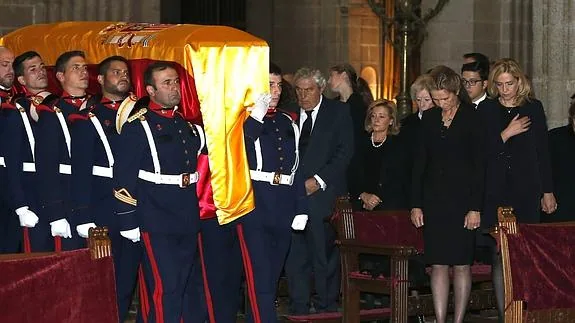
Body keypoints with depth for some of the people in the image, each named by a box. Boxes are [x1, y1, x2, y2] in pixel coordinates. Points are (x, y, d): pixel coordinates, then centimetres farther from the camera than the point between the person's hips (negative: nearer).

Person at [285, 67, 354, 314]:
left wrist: (318, 180, -10)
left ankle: (327, 309, 6)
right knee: (294, 257, 3)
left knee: (325, 255, -2)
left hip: (322, 194, -3)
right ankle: (298, 310, 10)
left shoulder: (338, 112, 4)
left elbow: (345, 152, -3)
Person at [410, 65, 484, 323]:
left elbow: (479, 165, -6)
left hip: (461, 199, -4)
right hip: (434, 200, 4)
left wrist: (476, 207, -11)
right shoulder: (429, 118, 9)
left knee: (461, 264, 0)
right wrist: (416, 204, 4)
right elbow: (419, 163, 10)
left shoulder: (471, 118, -3)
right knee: (438, 265, 1)